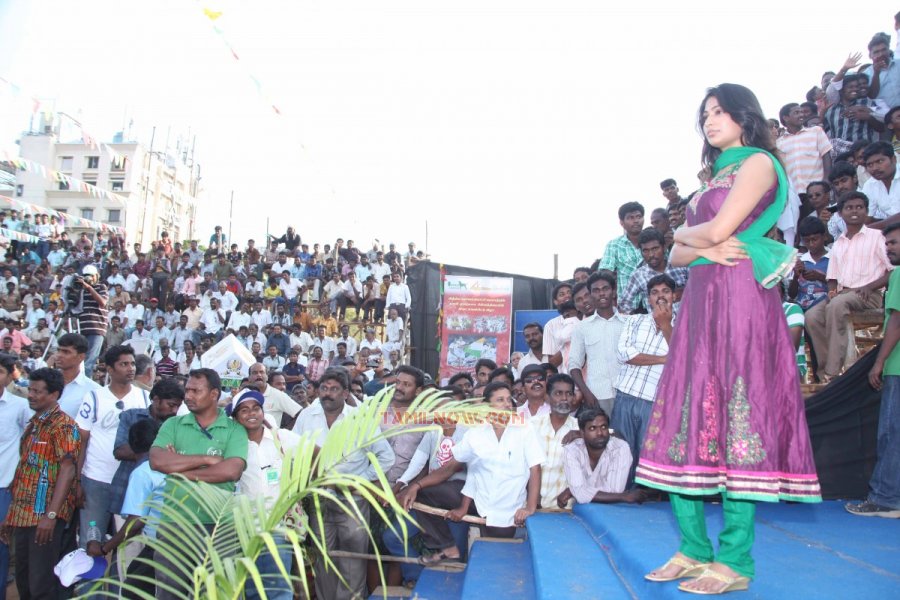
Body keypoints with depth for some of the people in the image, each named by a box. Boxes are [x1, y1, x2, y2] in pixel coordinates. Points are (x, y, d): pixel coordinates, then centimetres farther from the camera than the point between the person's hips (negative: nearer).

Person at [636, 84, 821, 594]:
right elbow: (677, 255, 18)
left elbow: (717, 231, -11)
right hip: (701, 303, 8)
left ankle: (735, 563, -3)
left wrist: (686, 232, 10)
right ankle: (694, 550, 9)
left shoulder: (759, 163, 3)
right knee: (690, 420, 2)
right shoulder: (715, 178, 26)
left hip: (740, 299, -8)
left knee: (733, 418, -10)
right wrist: (705, 248, -3)